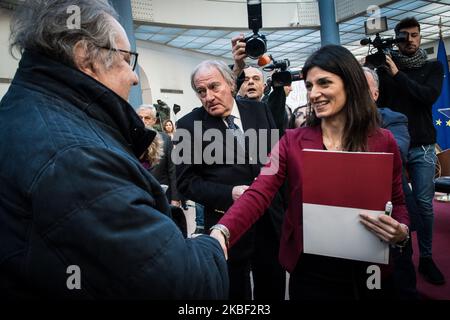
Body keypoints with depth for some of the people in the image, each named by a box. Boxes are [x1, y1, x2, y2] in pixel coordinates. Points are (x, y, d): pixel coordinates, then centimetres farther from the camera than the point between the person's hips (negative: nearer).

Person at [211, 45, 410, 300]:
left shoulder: (383, 142, -5)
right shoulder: (292, 142, -7)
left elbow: (398, 202, 5)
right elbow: (258, 194, -17)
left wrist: (401, 232, -17)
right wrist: (222, 231, -34)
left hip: (368, 272, 1)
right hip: (309, 270, 0)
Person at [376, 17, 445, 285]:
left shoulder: (433, 67, 7)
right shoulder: (386, 67, 6)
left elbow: (430, 96, -11)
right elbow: (378, 101, -1)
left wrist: (398, 75, -14)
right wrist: (378, 72, -12)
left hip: (422, 147, 1)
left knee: (424, 204, 2)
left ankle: (426, 258, 16)